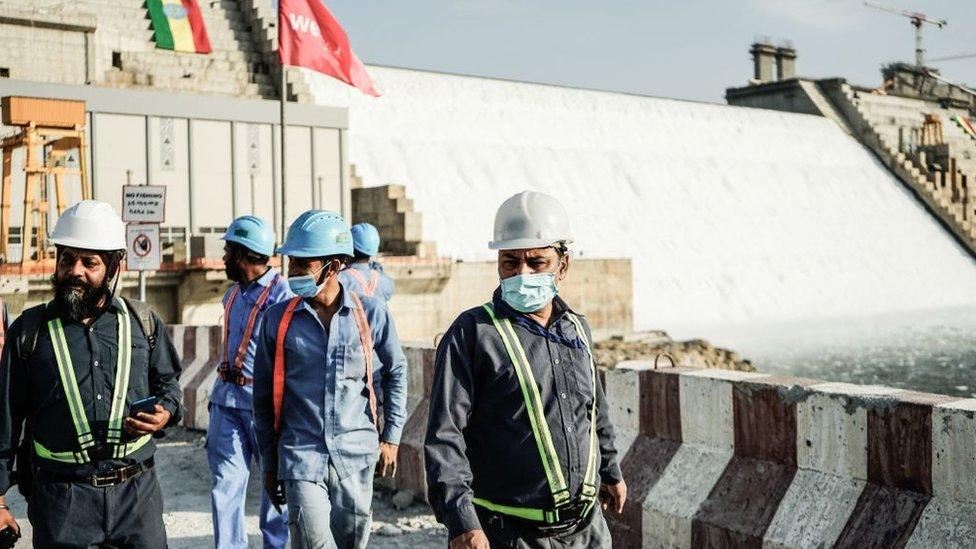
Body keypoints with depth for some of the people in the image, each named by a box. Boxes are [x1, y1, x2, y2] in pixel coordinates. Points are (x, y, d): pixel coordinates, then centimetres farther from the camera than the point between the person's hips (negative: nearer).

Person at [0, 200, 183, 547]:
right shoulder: (30, 331, 2)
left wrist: (166, 413, -4)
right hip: (61, 501, -1)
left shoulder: (143, 322, 6)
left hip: (138, 493, 2)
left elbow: (168, 382, 19)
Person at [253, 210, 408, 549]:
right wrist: (270, 464, 8)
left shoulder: (371, 313, -2)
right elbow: (264, 396, 6)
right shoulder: (278, 319, -1)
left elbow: (395, 372, 12)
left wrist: (391, 436, 9)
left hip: (356, 456, 1)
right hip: (301, 455, -1)